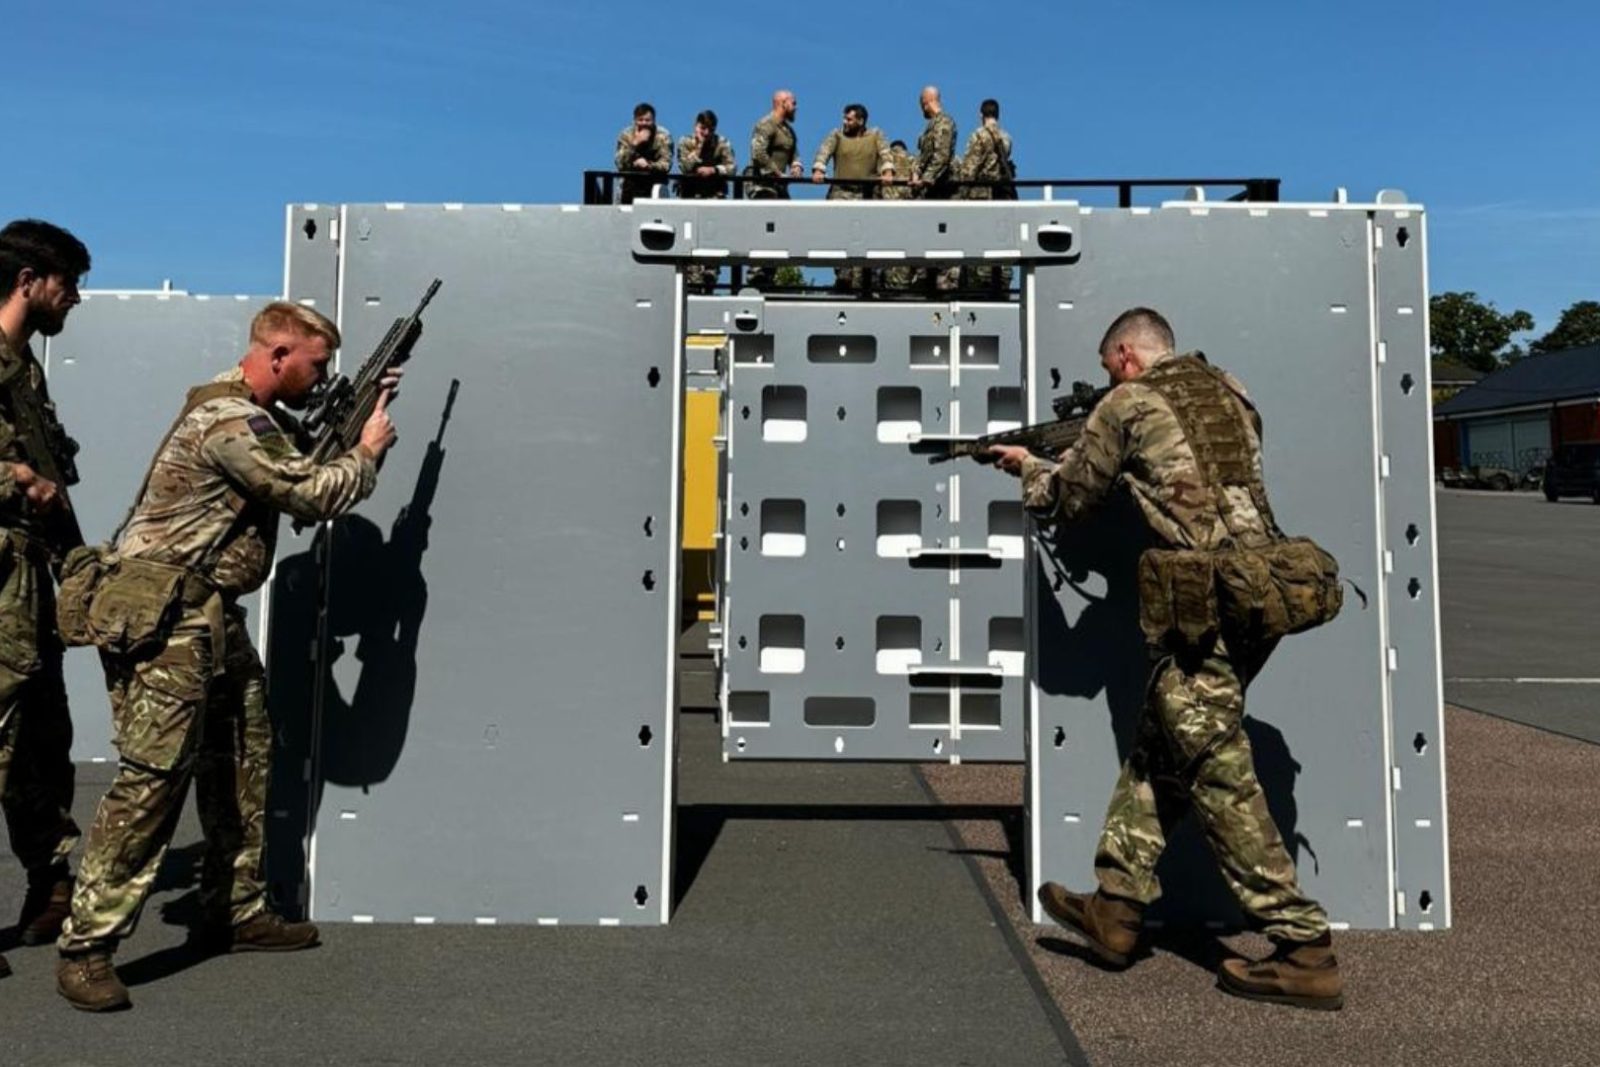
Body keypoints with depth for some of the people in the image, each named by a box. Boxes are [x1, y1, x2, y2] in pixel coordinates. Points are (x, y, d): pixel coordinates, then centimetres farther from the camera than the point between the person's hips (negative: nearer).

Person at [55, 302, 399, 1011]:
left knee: (245, 765, 13)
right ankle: (85, 946, 1)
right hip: (166, 621, -11)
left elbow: (299, 467, 22)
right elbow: (313, 496, -19)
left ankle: (237, 911, 24)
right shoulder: (230, 421, -18)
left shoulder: (251, 414, 15)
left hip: (213, 621, 11)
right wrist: (368, 452, -3)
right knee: (154, 777, -10)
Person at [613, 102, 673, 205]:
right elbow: (620, 165, -13)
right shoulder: (626, 134, -4)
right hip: (632, 181, 1)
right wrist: (635, 143, -23)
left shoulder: (663, 136, -8)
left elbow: (666, 165, -15)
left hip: (655, 182, 0)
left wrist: (648, 164, -33)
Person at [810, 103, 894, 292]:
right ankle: (843, 275, -11)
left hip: (867, 195, 0)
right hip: (840, 192, 0)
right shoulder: (837, 134, 9)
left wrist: (888, 172, -21)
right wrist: (818, 169, -24)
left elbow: (885, 154, -2)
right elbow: (824, 151, -5)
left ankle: (857, 282, 4)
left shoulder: (876, 135, 10)